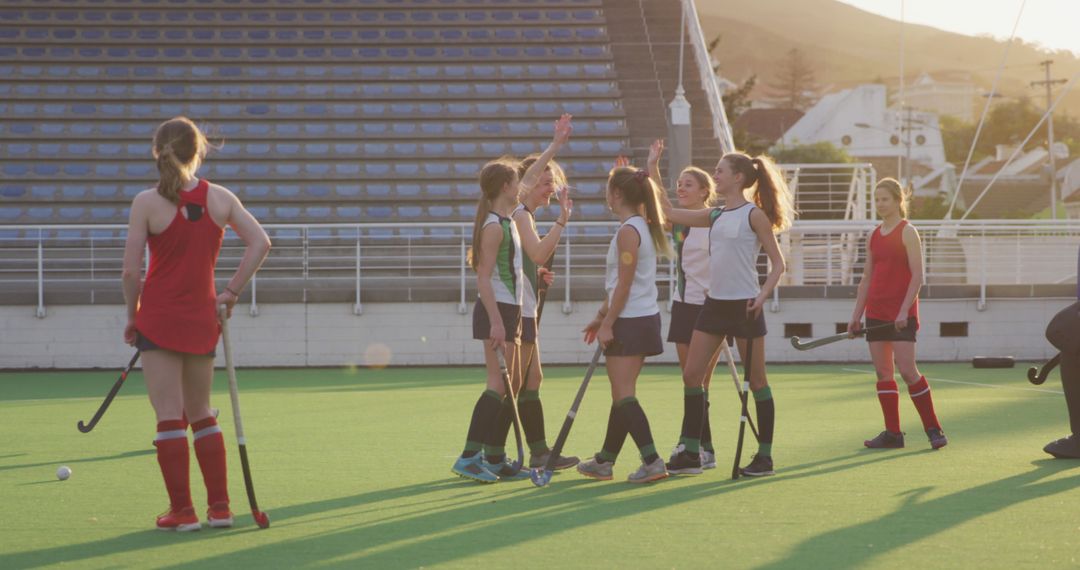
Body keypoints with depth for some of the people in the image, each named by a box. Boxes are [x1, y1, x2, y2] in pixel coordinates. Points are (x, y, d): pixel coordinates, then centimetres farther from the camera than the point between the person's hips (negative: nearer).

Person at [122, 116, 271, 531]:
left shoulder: (147, 202, -10)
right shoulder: (220, 198, 0)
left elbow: (131, 270, -10)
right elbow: (260, 242, -4)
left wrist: (133, 316, 3)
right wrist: (232, 292, 2)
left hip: (159, 317, -4)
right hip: (202, 318, 4)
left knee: (169, 418, 0)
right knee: (201, 415, 16)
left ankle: (182, 511, 0)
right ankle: (219, 507, 13)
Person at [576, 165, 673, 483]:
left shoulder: (628, 231, -15)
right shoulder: (643, 227, 14)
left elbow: (624, 284, -18)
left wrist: (607, 323, -15)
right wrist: (602, 316, 24)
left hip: (630, 322, -10)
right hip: (644, 317, 10)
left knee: (623, 395, -10)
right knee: (621, 394, 15)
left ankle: (652, 462, -16)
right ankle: (604, 462, 23)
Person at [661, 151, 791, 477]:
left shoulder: (753, 215, -7)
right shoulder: (716, 216, 13)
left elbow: (778, 262, -7)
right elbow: (670, 213, 19)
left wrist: (763, 295, -20)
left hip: (743, 306, -7)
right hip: (714, 304, 8)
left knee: (756, 381, 1)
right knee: (691, 375, 3)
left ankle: (765, 456, 8)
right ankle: (691, 452, 8)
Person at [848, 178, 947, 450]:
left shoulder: (907, 232, -5)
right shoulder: (873, 236, 13)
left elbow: (917, 276, -11)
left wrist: (904, 310, -18)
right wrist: (856, 315, 13)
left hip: (901, 314, -7)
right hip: (876, 313, 7)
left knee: (907, 370, -11)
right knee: (883, 372, 4)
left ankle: (934, 429, -2)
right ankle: (892, 433, 8)